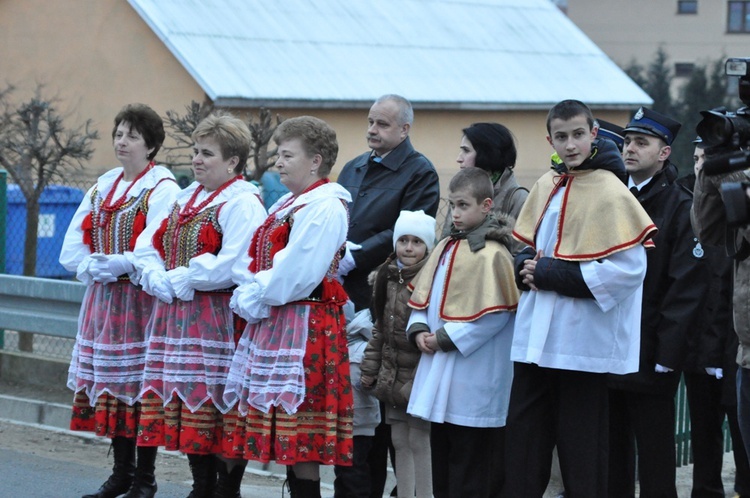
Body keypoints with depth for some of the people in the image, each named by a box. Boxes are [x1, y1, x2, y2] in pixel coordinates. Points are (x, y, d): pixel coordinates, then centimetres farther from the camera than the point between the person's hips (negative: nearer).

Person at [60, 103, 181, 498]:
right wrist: (90, 268, -8)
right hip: (103, 298, 7)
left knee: (141, 387, -5)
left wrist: (114, 265, -20)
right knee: (110, 388, 10)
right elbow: (73, 245, 11)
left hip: (140, 299, -7)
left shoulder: (162, 189, -7)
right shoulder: (103, 187, 15)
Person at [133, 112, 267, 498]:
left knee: (216, 409, -7)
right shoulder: (187, 197, 18)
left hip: (217, 319, -9)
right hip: (176, 315, 9)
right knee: (187, 408, 11)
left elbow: (229, 266, -22)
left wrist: (177, 281, -16)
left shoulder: (242, 203, -11)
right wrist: (157, 278, -5)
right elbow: (148, 244, 15)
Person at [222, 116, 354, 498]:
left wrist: (252, 301, -9)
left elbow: (294, 276, -19)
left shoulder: (324, 208, -13)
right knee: (288, 435, 10)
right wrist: (248, 298, 2)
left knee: (301, 436, -7)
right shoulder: (288, 205, 18)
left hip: (304, 329, -10)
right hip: (274, 326, 10)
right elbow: (255, 265, 20)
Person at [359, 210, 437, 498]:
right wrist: (370, 367, 16)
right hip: (393, 375, 7)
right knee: (399, 441, 12)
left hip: (420, 375, -7)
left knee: (419, 441, -3)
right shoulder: (387, 277, 10)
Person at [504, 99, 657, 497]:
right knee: (523, 448, 7)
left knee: (581, 450, 2)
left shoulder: (610, 192, -10)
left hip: (583, 341, -6)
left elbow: (628, 269, -17)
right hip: (536, 338, 6)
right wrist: (526, 267, -3)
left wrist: (553, 274, -16)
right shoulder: (545, 186, 10)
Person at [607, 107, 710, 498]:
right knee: (612, 455, 10)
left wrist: (666, 354, -17)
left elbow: (687, 286, -12)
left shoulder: (680, 207, -6)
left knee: (654, 460, 1)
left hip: (650, 359, -6)